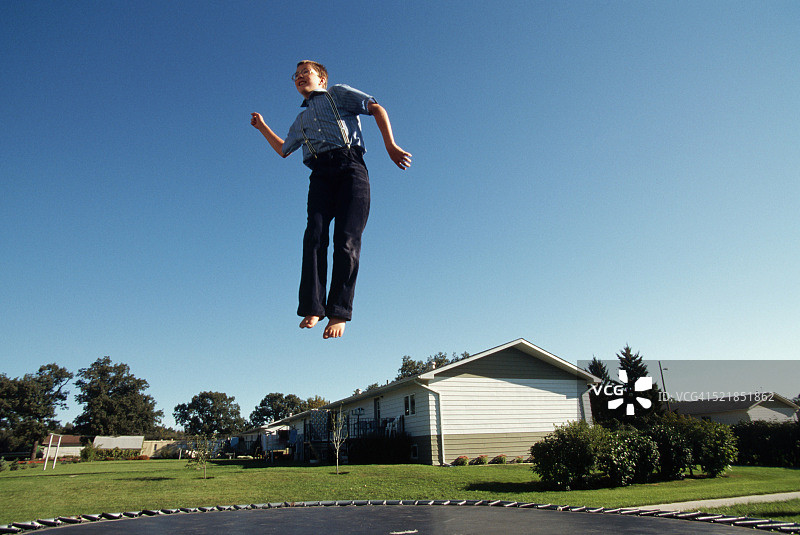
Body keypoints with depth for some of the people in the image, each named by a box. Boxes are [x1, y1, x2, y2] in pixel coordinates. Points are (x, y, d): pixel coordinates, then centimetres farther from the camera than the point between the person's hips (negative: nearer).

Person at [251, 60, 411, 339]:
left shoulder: (339, 93, 21)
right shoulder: (301, 120, 36)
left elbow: (376, 108, 9)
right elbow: (283, 149, 49)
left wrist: (391, 146, -4)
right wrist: (263, 128, 45)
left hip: (349, 165, -4)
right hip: (320, 174, 4)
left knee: (346, 239, -17)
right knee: (315, 234, -19)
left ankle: (338, 313, -21)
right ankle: (312, 308, -26)